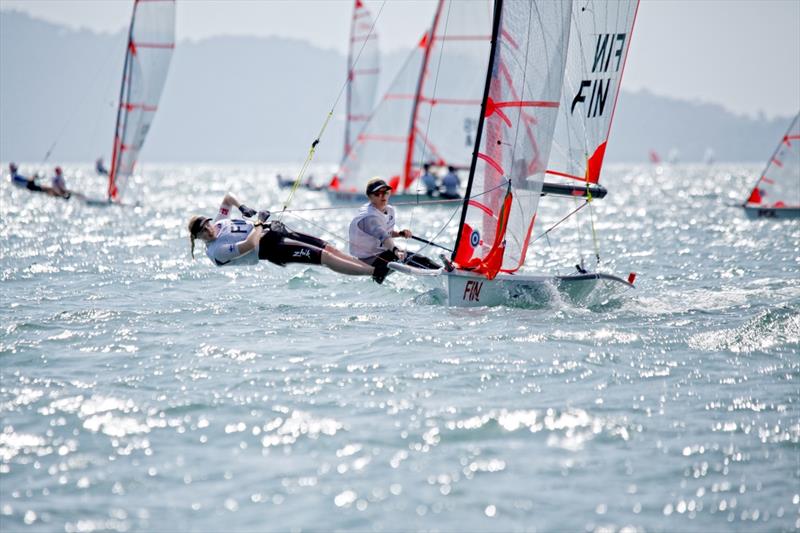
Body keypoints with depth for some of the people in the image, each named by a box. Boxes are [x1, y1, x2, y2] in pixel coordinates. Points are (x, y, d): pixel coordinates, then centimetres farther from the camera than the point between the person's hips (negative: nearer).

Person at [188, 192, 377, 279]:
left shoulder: (218, 223, 11)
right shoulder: (217, 251, -14)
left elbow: (228, 197, 25)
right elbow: (249, 245, -27)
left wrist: (242, 208, 7)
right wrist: (260, 222, -14)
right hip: (269, 247, -9)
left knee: (329, 248, -2)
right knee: (325, 257, -19)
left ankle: (370, 265, -3)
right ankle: (375, 272, -22)